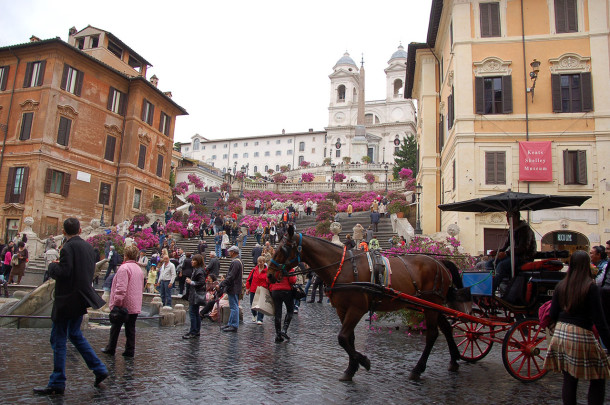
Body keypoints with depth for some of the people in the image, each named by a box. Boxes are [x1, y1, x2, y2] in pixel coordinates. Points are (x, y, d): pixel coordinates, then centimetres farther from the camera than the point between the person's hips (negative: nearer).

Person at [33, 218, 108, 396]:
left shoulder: (68, 248, -16)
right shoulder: (88, 246, 7)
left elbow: (63, 273, -23)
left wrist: (52, 266, -3)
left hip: (68, 300, -8)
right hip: (81, 298, 8)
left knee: (58, 339, 3)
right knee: (75, 334, 20)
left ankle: (57, 384, 11)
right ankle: (99, 369, 20)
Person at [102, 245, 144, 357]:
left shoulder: (124, 268, -17)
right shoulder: (139, 269, 12)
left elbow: (121, 288, -23)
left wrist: (117, 303, -18)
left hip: (124, 305, -7)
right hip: (135, 305, 7)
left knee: (115, 328, 10)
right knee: (131, 329, 10)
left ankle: (110, 349, 22)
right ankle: (130, 351, 13)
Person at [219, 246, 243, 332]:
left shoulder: (235, 262, -18)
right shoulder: (238, 262, 16)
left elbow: (231, 276, -23)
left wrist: (222, 284, -20)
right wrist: (224, 283, 18)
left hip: (233, 289, -11)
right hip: (235, 288, 11)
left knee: (234, 307, -5)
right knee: (233, 307, 15)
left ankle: (234, 326, 0)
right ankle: (230, 324, 24)